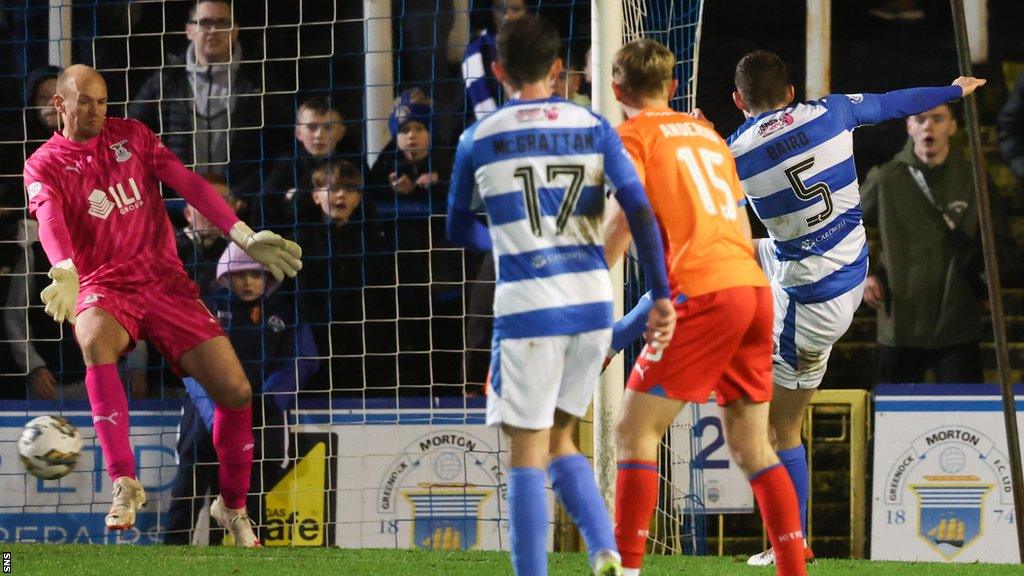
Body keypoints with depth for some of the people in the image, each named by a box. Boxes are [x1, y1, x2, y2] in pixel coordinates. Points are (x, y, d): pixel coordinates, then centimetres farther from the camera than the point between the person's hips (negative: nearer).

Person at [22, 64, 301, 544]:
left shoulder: (131, 136, 11)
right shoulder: (44, 165, 0)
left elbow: (188, 184, 5)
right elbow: (50, 220, -19)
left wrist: (244, 236, -6)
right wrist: (65, 272, -40)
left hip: (164, 281, 3)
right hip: (104, 287, -3)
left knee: (235, 391, -8)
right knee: (93, 339, -40)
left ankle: (233, 506, 15)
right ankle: (124, 482, -42)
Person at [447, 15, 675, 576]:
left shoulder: (479, 139, 2)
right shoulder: (593, 127, 6)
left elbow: (459, 230, 15)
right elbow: (640, 211, -4)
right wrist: (662, 296, -2)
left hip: (527, 306, -4)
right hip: (593, 302, 4)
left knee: (526, 452, 2)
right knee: (559, 438, 18)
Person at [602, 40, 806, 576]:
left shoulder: (633, 135, 4)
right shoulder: (707, 134, 24)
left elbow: (625, 218, -11)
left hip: (702, 292, -7)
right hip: (755, 289, 7)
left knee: (635, 431, -2)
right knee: (751, 445, 12)